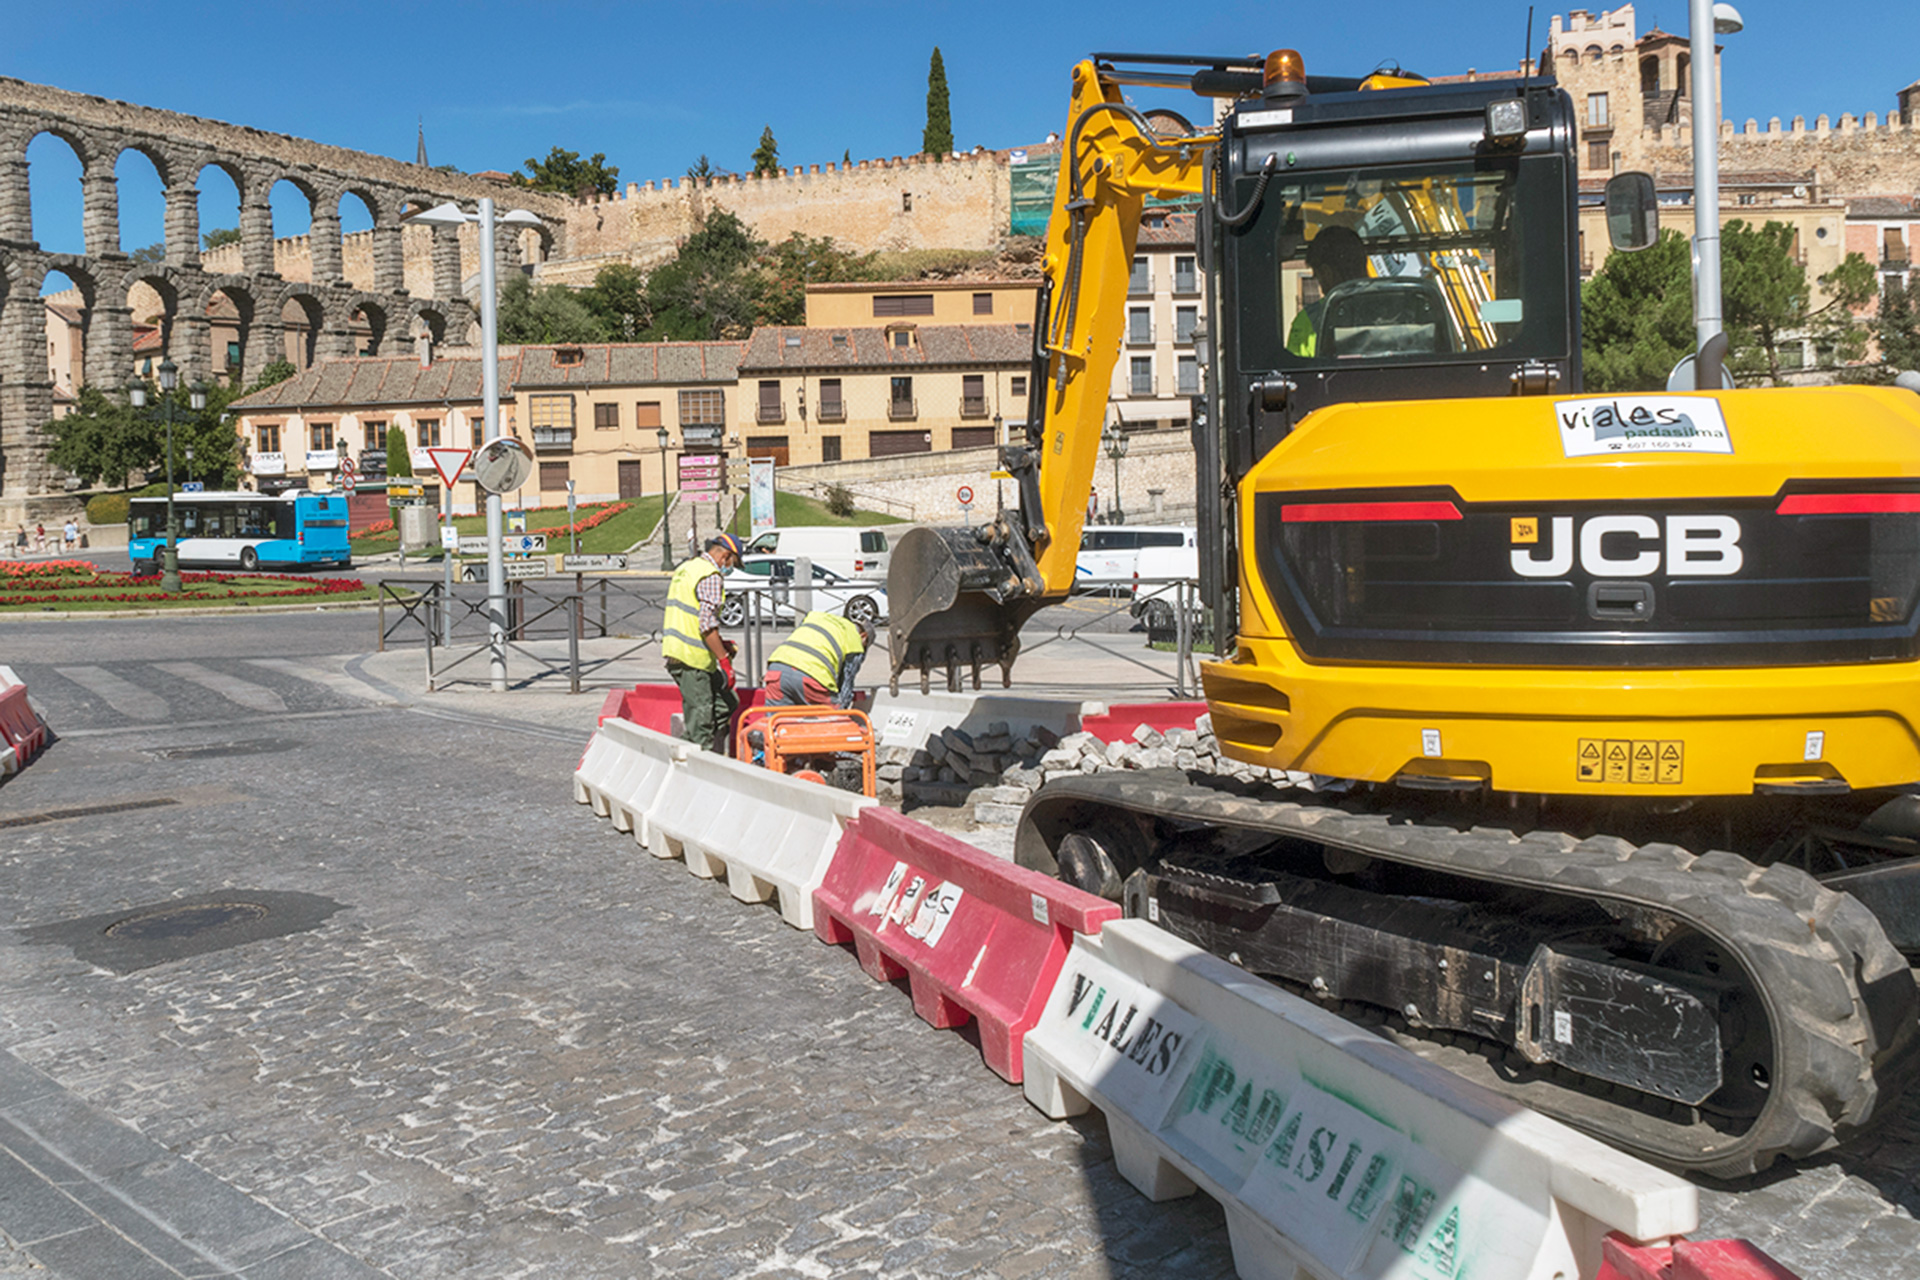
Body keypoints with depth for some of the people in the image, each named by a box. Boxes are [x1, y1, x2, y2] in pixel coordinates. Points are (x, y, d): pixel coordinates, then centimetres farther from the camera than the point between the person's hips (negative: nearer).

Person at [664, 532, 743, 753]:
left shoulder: (686, 567, 19)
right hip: (691, 656, -10)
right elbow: (707, 624, -20)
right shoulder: (711, 576, -12)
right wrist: (724, 659, -16)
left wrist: (719, 645, 23)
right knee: (700, 717, -5)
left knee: (728, 702, 13)